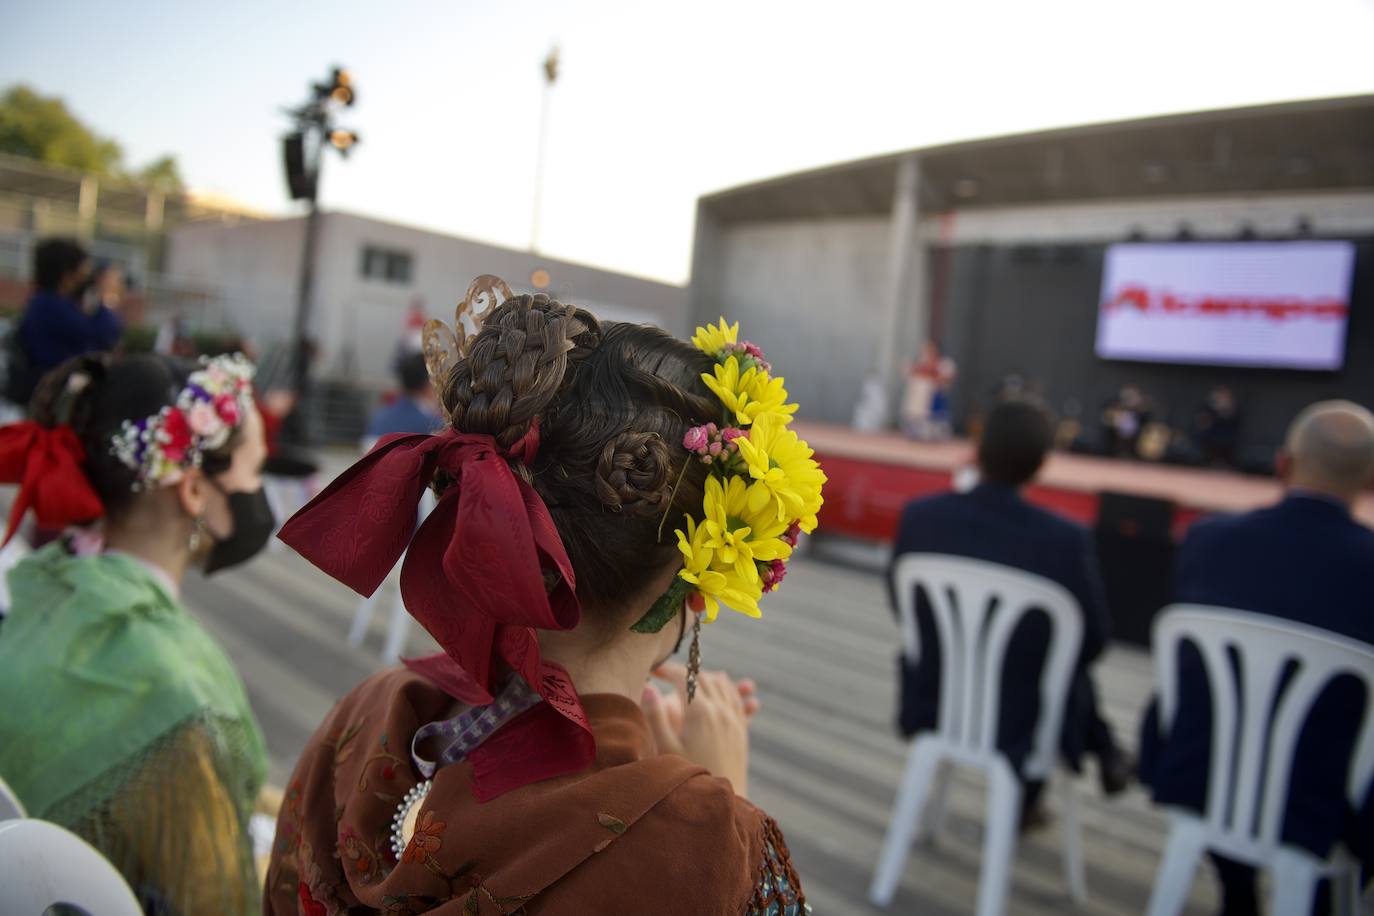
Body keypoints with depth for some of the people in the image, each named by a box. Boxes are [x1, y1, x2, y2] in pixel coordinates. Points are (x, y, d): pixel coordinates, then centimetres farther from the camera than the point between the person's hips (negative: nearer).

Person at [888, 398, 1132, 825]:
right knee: (1072, 665, 31)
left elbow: (902, 607, -1)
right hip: (1020, 723, -2)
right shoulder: (1065, 540, -24)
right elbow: (1093, 642, -9)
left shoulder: (919, 516, -17)